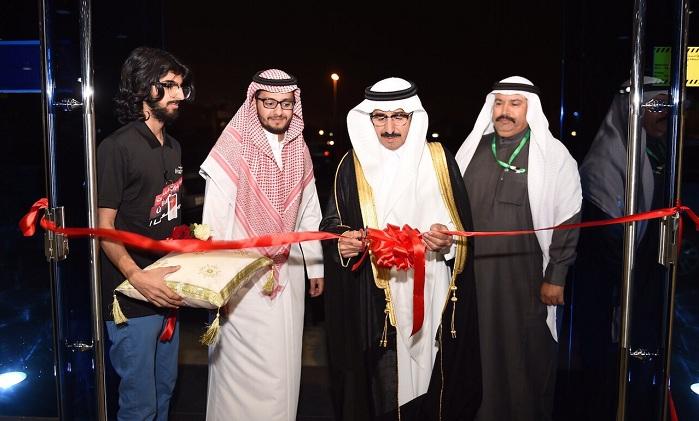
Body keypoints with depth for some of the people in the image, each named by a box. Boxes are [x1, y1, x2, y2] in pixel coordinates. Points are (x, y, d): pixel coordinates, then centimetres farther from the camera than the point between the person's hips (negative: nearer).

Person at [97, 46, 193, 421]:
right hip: (132, 297, -8)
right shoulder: (117, 147, -14)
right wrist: (138, 277, -27)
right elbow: (104, 226, -15)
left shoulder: (173, 147, 12)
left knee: (164, 389, 21)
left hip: (167, 292, 8)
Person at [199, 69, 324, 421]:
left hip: (289, 270, 5)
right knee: (246, 365, 3)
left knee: (284, 361, 13)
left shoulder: (299, 150, 6)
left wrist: (316, 266, 13)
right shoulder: (232, 147, -11)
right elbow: (216, 218, -13)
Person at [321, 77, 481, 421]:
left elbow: (462, 221, 8)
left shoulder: (439, 159, 5)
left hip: (431, 293, 1)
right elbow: (333, 221, 6)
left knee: (431, 375, 6)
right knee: (381, 384, 1)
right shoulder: (353, 165, 3)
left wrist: (449, 239, -12)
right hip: (373, 300, -1)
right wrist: (342, 240, -15)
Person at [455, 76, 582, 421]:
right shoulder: (472, 150, 8)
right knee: (483, 353, 12)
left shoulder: (553, 155, -3)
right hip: (476, 275, 3)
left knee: (527, 356, 7)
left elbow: (568, 220, -4)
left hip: (527, 279, -3)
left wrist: (556, 277, -7)